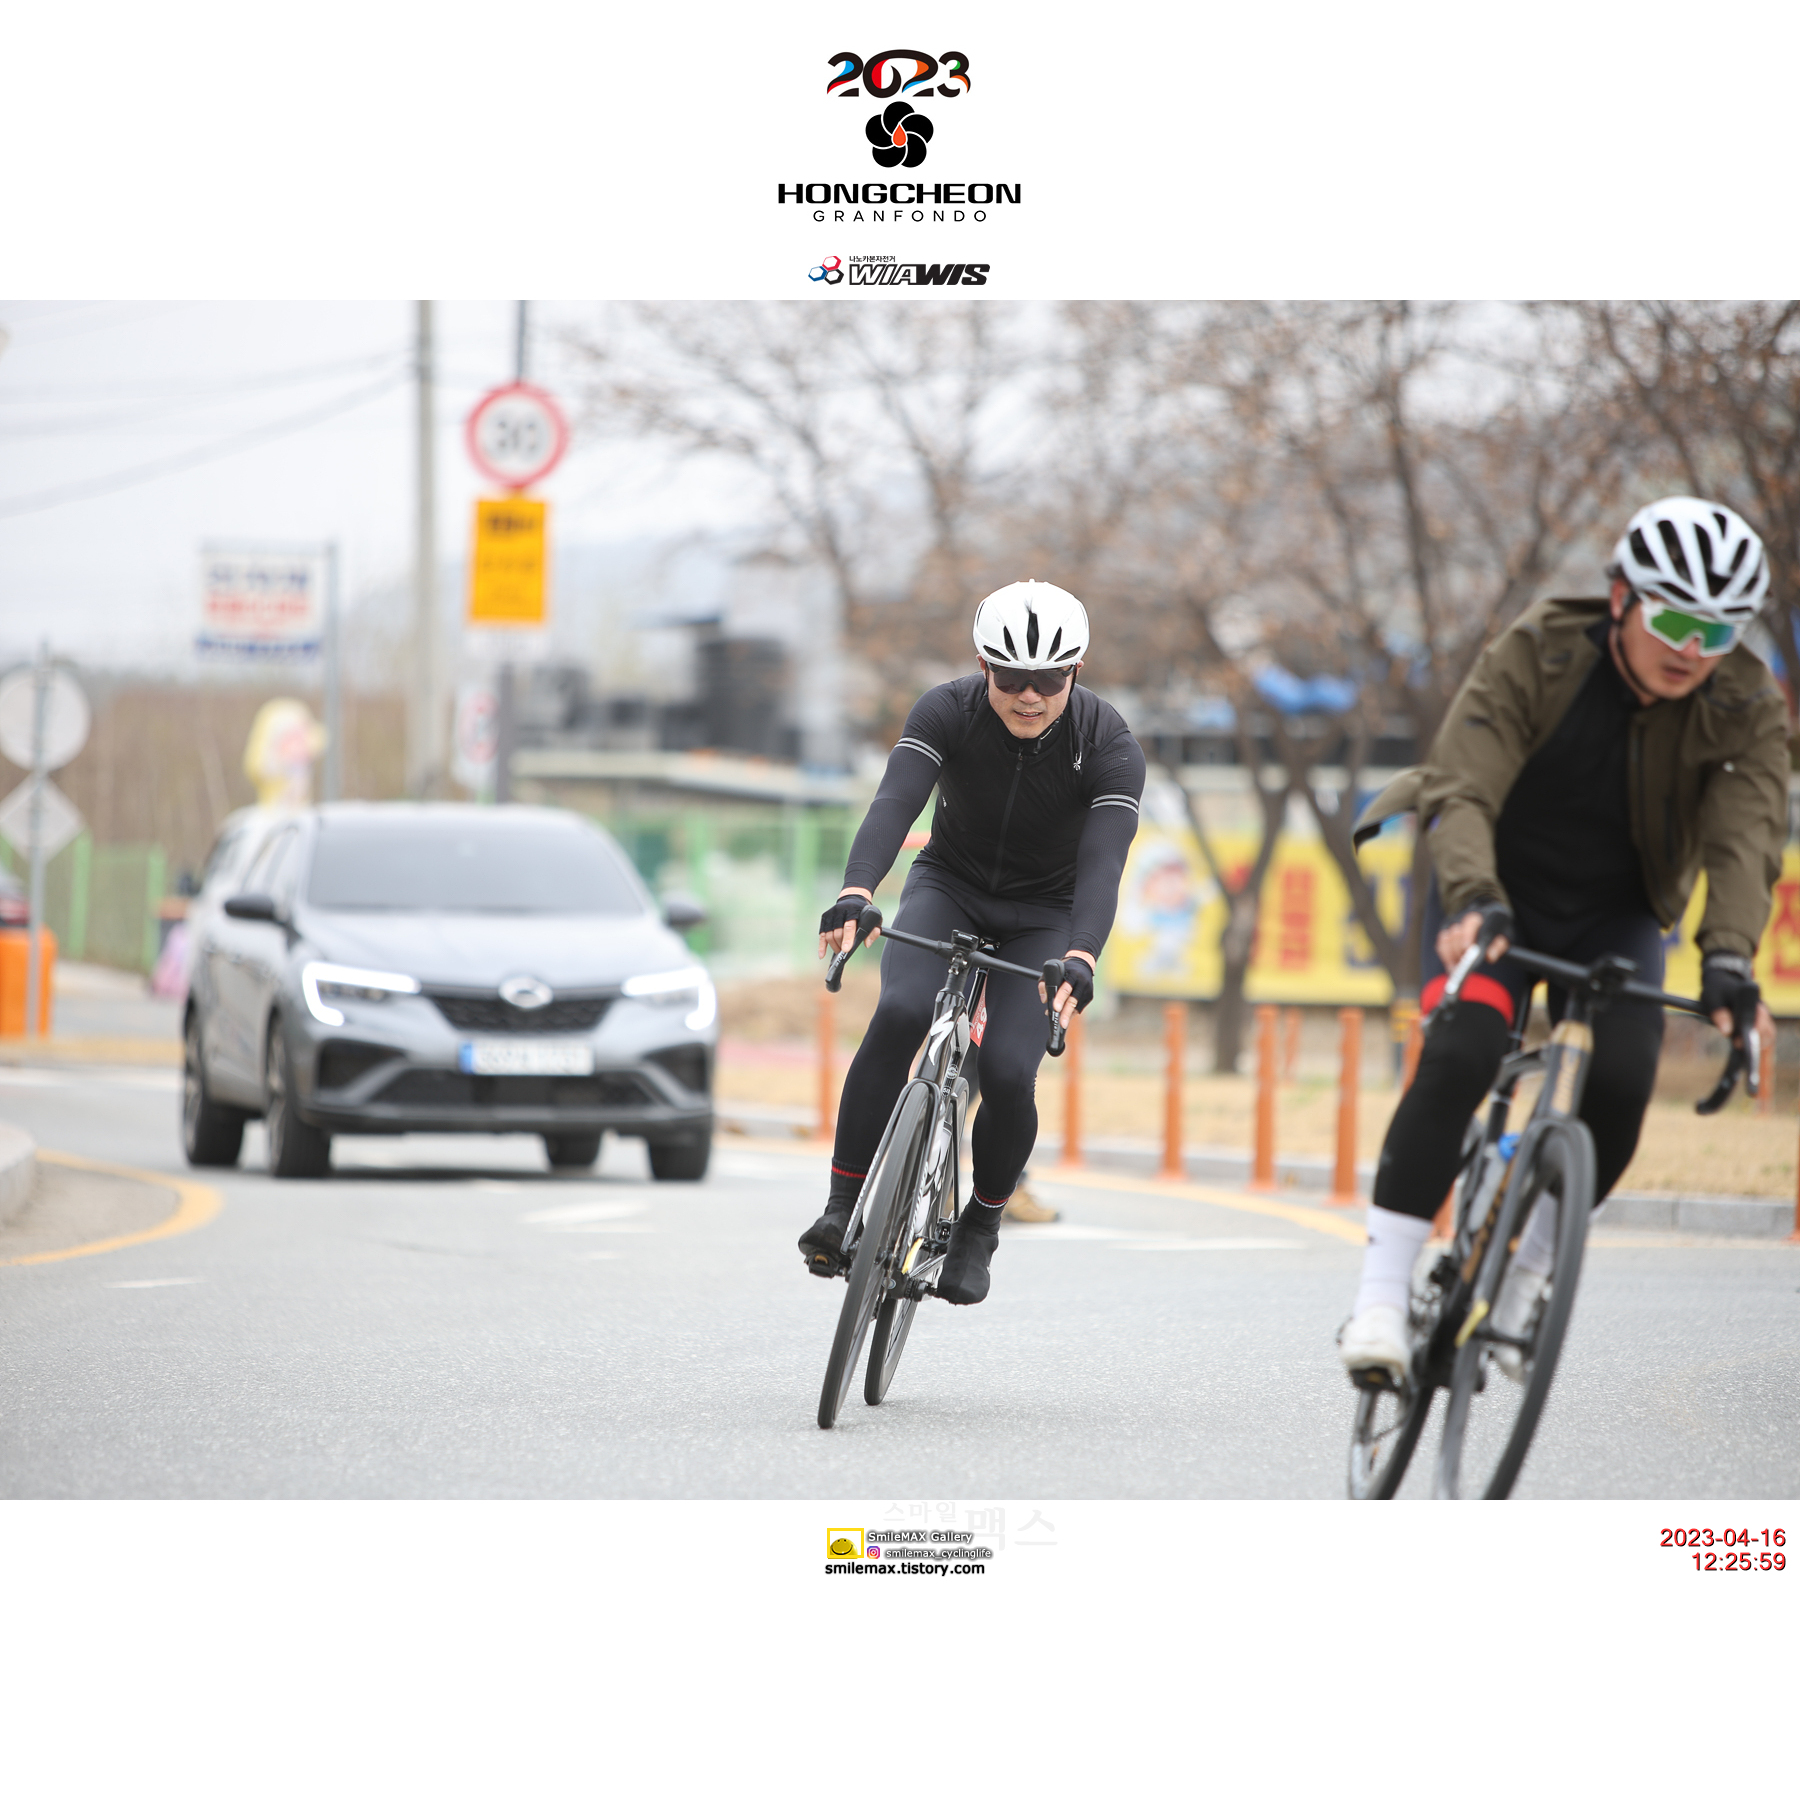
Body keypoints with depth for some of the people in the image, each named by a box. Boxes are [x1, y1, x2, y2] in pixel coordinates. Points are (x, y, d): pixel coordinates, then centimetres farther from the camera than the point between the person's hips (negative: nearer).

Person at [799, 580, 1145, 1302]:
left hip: (1044, 917, -1)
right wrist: (855, 893, -53)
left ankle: (981, 1225, 9)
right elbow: (894, 802, -35)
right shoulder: (947, 712, -21)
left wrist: (1081, 956, -53)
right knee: (900, 1014, -29)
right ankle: (843, 1208, -21)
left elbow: (1104, 859, -35)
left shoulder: (1110, 746, -23)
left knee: (1008, 1072, -20)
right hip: (949, 887, 1)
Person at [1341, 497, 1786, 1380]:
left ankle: (1524, 1281, 4)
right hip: (1500, 895, -3)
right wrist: (1473, 900, -51)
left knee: (1620, 1084, -20)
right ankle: (1380, 1297, -24)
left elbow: (1746, 836, -28)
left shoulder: (1747, 708, -16)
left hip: (1614, 916, 3)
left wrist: (1729, 956, -46)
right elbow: (1463, 789, -32)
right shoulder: (1534, 655, -23)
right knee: (1460, 1057, -26)